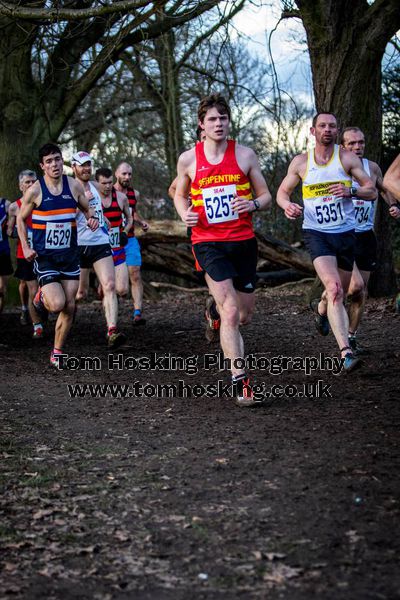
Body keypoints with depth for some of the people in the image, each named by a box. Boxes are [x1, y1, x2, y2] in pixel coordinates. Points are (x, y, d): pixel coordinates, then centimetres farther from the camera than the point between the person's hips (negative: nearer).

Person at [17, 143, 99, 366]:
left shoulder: (74, 186, 0)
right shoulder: (35, 191, -8)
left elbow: (87, 208, 16)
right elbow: (21, 220, 5)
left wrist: (93, 218, -7)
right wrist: (26, 247, -6)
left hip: (70, 255, 4)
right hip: (44, 256, -4)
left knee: (69, 307, 4)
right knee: (57, 304, -18)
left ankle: (57, 353, 19)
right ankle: (41, 298, 18)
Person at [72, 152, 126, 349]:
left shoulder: (94, 186, 14)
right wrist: (82, 203, -22)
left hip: (101, 244, 4)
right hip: (79, 246, -4)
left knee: (109, 286, -15)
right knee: (81, 293, 7)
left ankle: (112, 331, -25)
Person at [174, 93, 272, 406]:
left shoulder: (245, 155, 2)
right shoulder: (188, 159, 2)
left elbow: (266, 195, 8)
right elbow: (180, 195, 18)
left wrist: (253, 204, -15)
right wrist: (185, 214, -4)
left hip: (243, 241, 3)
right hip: (208, 242, -2)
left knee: (245, 316, 11)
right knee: (231, 314, -17)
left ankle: (218, 313, 46)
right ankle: (240, 381, -14)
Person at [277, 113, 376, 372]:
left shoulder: (348, 158, 0)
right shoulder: (300, 162, 3)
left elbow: (372, 191, -1)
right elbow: (282, 192, 13)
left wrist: (351, 190, -22)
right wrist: (287, 205, -11)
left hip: (346, 232, 2)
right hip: (316, 232, -2)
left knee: (341, 293, 16)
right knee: (334, 289, -22)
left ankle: (322, 310, 54)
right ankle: (346, 352, -29)